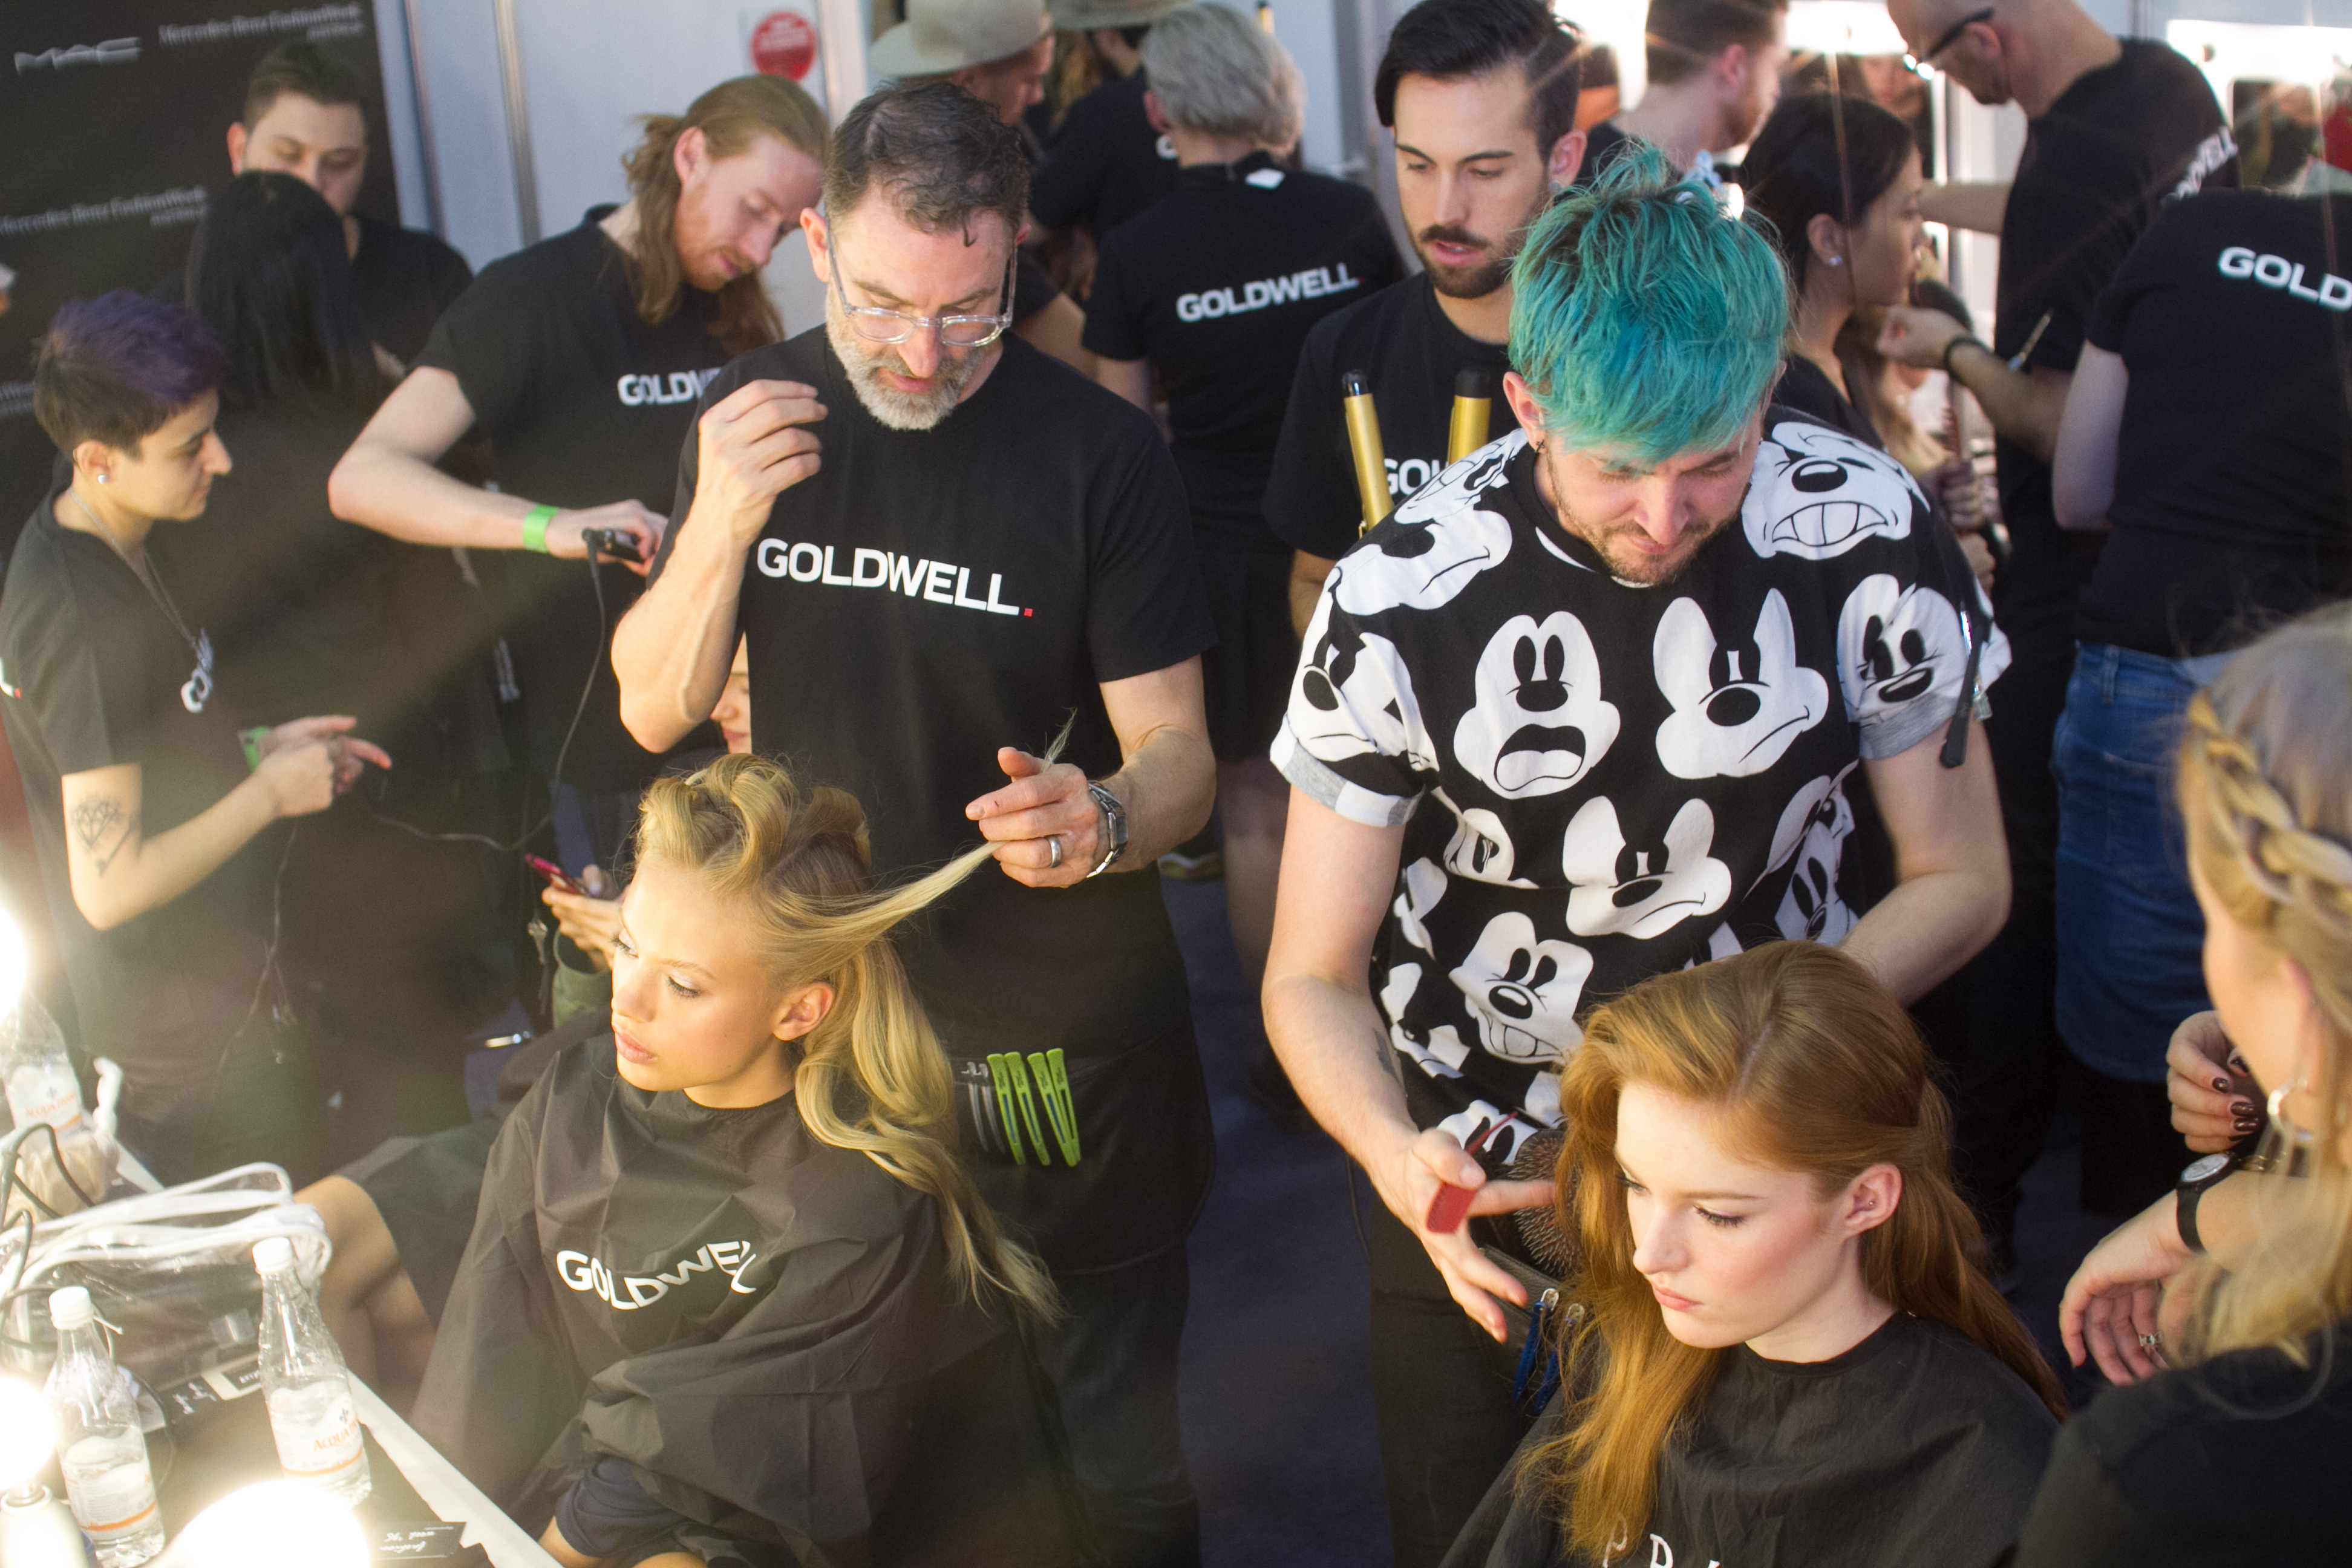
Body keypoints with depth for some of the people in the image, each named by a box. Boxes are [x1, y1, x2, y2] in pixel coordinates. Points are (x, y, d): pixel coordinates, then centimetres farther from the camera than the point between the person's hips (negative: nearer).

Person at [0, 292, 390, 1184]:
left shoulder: (72, 544, 4)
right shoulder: (89, 618, -28)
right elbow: (110, 885, -28)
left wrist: (257, 747, 7)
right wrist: (271, 791, -17)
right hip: (195, 1039, -10)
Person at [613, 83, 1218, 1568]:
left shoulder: (1101, 451, -14)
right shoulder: (757, 415, -1)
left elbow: (1176, 751, -12)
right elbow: (656, 711, 0)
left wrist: (1104, 820, -35)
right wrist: (720, 525, -18)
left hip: (1066, 1051, -4)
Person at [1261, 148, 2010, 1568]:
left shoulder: (1869, 534, -17)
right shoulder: (1400, 603, -21)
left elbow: (1962, 880, -6)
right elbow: (1314, 976, -13)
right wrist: (1396, 1154, -34)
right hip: (1480, 1177, -1)